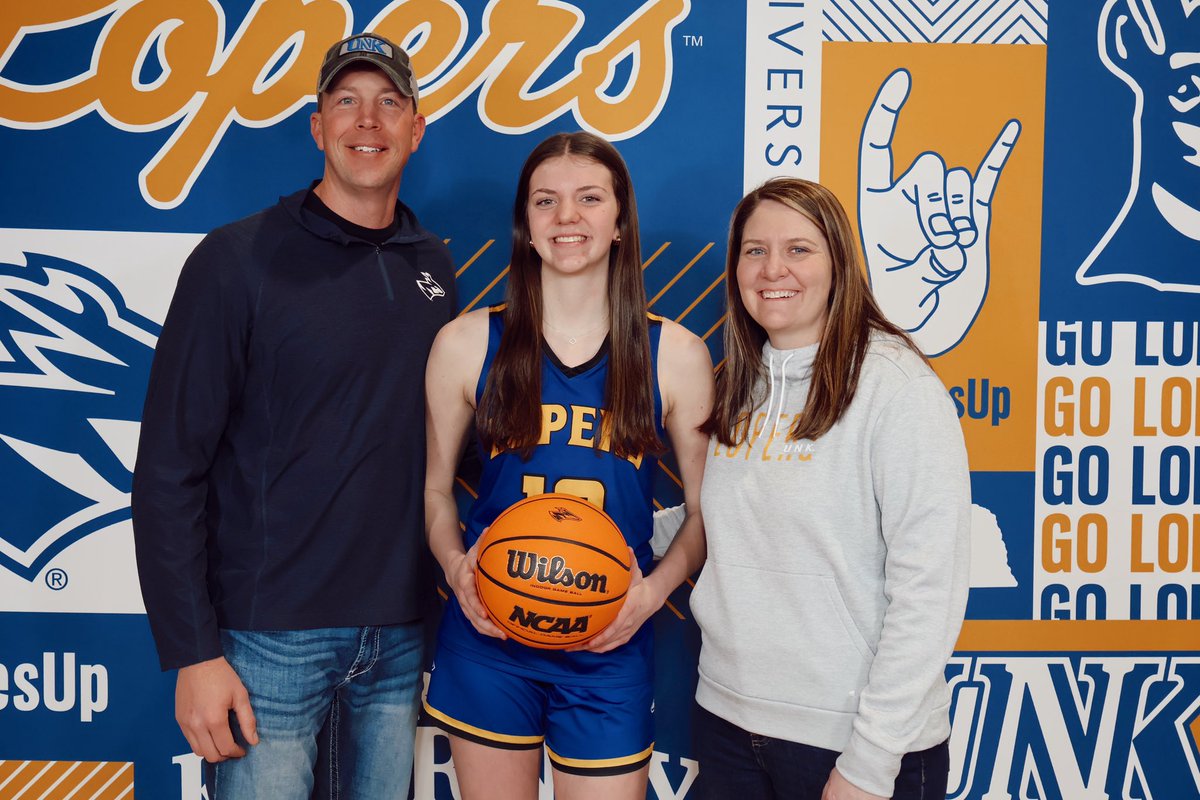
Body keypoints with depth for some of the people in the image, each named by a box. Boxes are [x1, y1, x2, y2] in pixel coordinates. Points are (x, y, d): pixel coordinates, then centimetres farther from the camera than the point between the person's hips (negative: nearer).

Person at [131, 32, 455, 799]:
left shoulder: (434, 266, 7)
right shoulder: (239, 260, -8)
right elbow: (169, 468, -9)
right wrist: (192, 651, -12)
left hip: (399, 634, 5)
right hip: (271, 639, -4)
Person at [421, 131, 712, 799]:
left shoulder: (676, 356, -2)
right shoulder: (468, 344, -1)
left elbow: (708, 511, 2)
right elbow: (437, 487, 8)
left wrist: (656, 588, -13)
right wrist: (455, 564, -10)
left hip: (610, 651, 0)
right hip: (487, 639, 1)